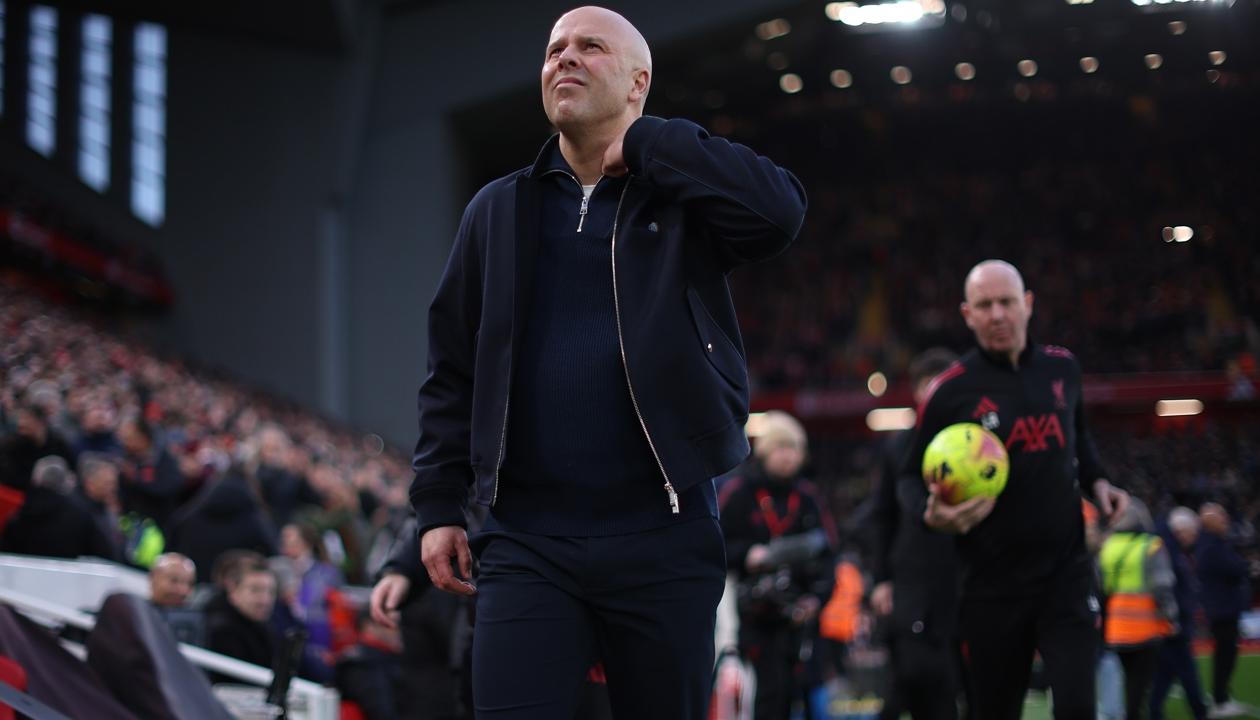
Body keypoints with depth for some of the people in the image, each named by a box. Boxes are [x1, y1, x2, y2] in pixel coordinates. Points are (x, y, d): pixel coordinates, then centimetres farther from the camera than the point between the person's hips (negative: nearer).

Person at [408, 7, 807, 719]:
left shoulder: (683, 196, 4)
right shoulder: (500, 211, 12)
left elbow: (780, 211, -18)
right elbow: (454, 367, 13)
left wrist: (642, 142, -10)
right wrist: (439, 504, 6)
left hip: (665, 541, -1)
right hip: (528, 545, 2)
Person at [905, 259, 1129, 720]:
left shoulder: (1062, 368, 5)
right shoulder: (950, 391, -8)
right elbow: (913, 480, 1)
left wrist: (1096, 482, 8)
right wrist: (935, 514, -20)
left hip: (1066, 572, 2)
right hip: (994, 584, -2)